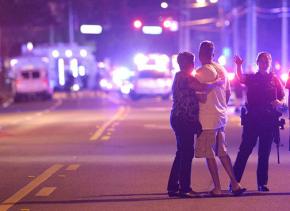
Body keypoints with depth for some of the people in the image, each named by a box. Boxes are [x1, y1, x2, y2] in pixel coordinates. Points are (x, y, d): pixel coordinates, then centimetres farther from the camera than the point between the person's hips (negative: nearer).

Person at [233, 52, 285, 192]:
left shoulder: (274, 80, 9)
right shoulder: (252, 78, 5)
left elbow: (283, 99, 9)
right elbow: (241, 78, -17)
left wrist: (279, 103, -14)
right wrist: (239, 65, -36)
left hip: (269, 120, 2)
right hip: (252, 119, -2)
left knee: (264, 153, 5)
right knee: (244, 150, -5)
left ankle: (262, 183, 11)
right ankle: (234, 181, -4)